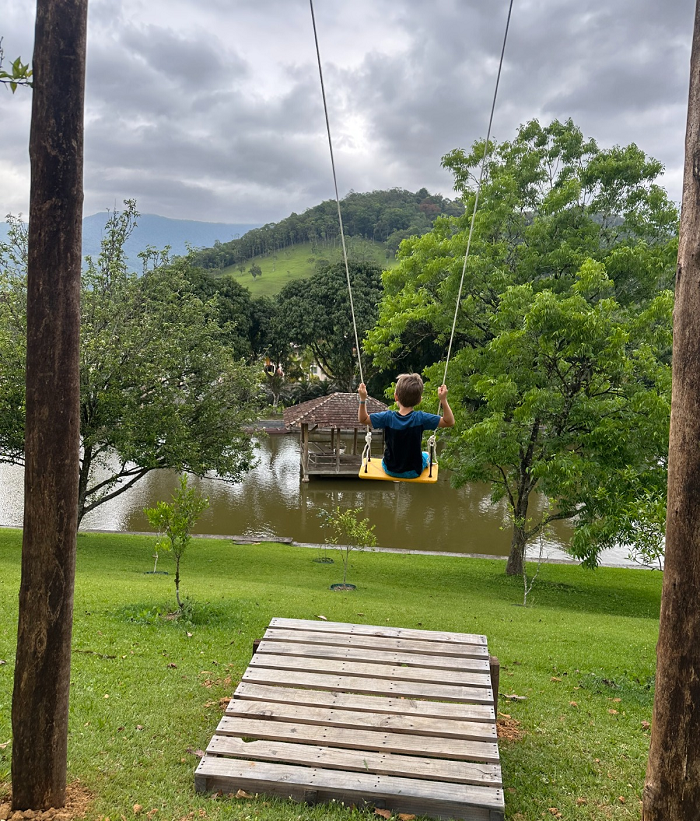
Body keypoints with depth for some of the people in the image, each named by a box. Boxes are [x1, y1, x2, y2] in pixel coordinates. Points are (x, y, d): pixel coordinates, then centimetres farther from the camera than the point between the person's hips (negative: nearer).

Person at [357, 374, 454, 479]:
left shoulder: (387, 417, -20)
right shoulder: (420, 418, -24)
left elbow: (362, 419, -8)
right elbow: (449, 422, -18)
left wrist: (362, 399, -11)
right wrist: (443, 400, -23)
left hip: (389, 470, 1)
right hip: (413, 472, -1)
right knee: (426, 456, 32)